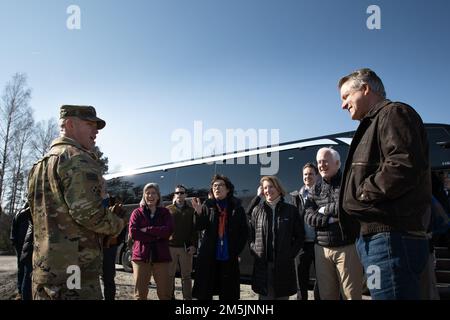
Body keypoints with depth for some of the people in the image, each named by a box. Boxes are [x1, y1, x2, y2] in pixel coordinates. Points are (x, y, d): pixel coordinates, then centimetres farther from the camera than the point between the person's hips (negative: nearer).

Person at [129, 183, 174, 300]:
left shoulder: (165, 212, 9)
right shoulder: (137, 212, 7)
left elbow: (168, 230, -8)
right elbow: (133, 232, -9)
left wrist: (146, 230, -11)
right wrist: (157, 235, -12)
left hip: (161, 256, 1)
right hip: (141, 256, 0)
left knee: (165, 293, 5)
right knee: (140, 293, 6)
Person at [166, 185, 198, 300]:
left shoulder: (191, 210, 10)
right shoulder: (168, 209, 9)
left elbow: (194, 229, 6)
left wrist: (193, 245, -5)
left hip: (186, 247, 0)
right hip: (170, 246, 0)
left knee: (186, 275, 6)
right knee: (170, 275, 6)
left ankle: (187, 297, 13)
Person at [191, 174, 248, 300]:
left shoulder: (237, 207, 3)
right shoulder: (207, 206, 3)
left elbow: (244, 232, 5)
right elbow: (199, 227, -8)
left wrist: (236, 251, -2)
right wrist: (199, 212, -26)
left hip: (229, 258, 0)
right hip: (208, 257, 0)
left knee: (228, 294, 8)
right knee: (204, 293, 4)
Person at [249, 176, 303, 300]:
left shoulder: (291, 210, 6)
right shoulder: (257, 210, 9)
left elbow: (299, 236, 6)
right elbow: (251, 234, 10)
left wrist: (291, 254, -3)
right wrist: (254, 251, -2)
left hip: (284, 264, -1)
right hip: (262, 264, 1)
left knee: (282, 295, 5)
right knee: (265, 295, 5)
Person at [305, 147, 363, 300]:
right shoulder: (316, 189, 12)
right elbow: (309, 217, 3)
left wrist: (325, 210, -5)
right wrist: (333, 219, -12)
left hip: (347, 247, -4)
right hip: (322, 248, 4)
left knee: (352, 295, -1)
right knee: (326, 294, 8)